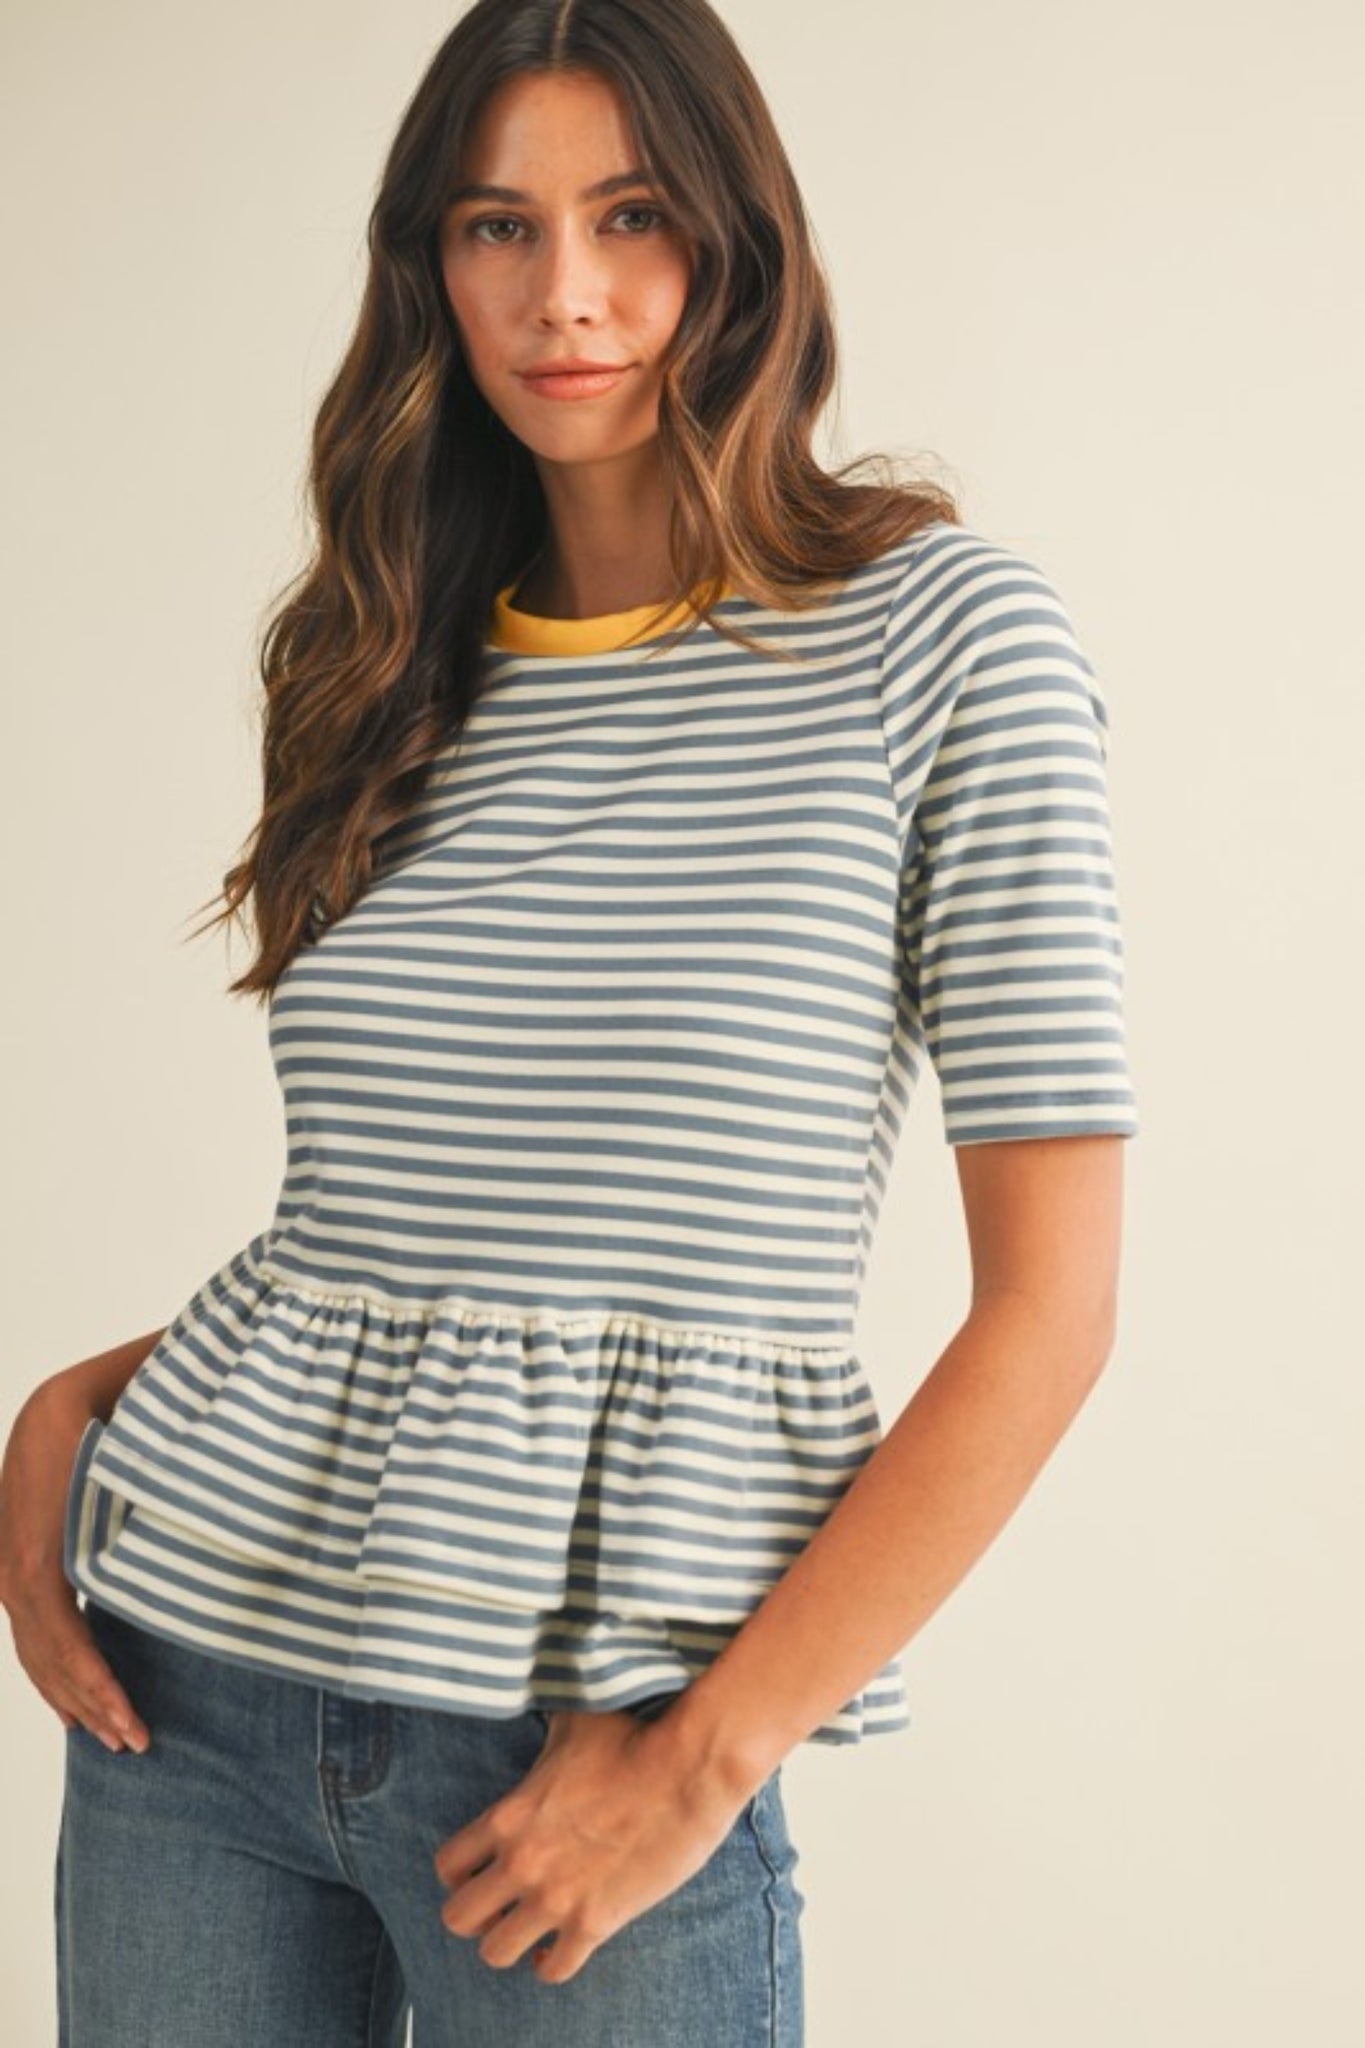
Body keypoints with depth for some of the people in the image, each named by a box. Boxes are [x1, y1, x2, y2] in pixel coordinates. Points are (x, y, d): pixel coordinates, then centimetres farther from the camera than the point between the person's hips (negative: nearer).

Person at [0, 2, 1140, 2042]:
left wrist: (708, 1756, -12)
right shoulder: (402, 667, 8)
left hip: (593, 1738, -4)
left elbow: (1051, 1305, -9)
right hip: (195, 1664, 4)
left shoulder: (942, 629, -6)